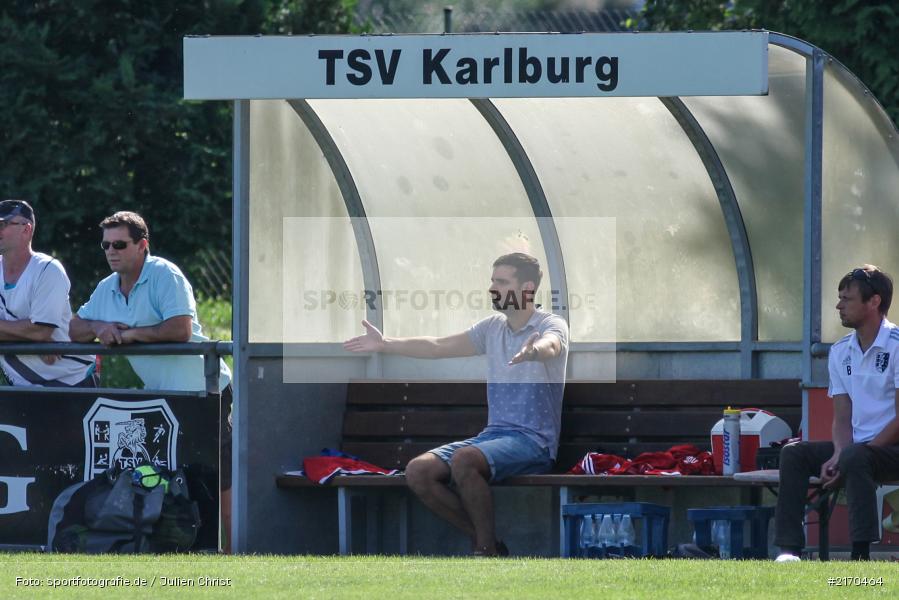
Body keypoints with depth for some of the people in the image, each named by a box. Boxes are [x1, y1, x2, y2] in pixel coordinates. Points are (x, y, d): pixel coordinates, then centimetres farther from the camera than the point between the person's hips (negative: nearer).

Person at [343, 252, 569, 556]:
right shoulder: (493, 327, 15)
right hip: (494, 433, 8)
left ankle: (488, 549, -22)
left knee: (463, 460, -35)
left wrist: (534, 351, -56)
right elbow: (439, 347, 17)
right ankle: (484, 542, -7)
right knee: (418, 471, -12)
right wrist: (385, 344, 9)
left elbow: (550, 346, -31)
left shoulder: (552, 325, -7)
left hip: (534, 440, -8)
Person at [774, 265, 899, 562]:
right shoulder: (840, 351, 12)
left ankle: (861, 556, -38)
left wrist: (846, 457, -20)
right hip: (855, 447, 7)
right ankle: (789, 550, -21)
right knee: (794, 453, -13)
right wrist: (838, 455, -12)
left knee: (855, 458, -36)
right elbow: (842, 417, 11)